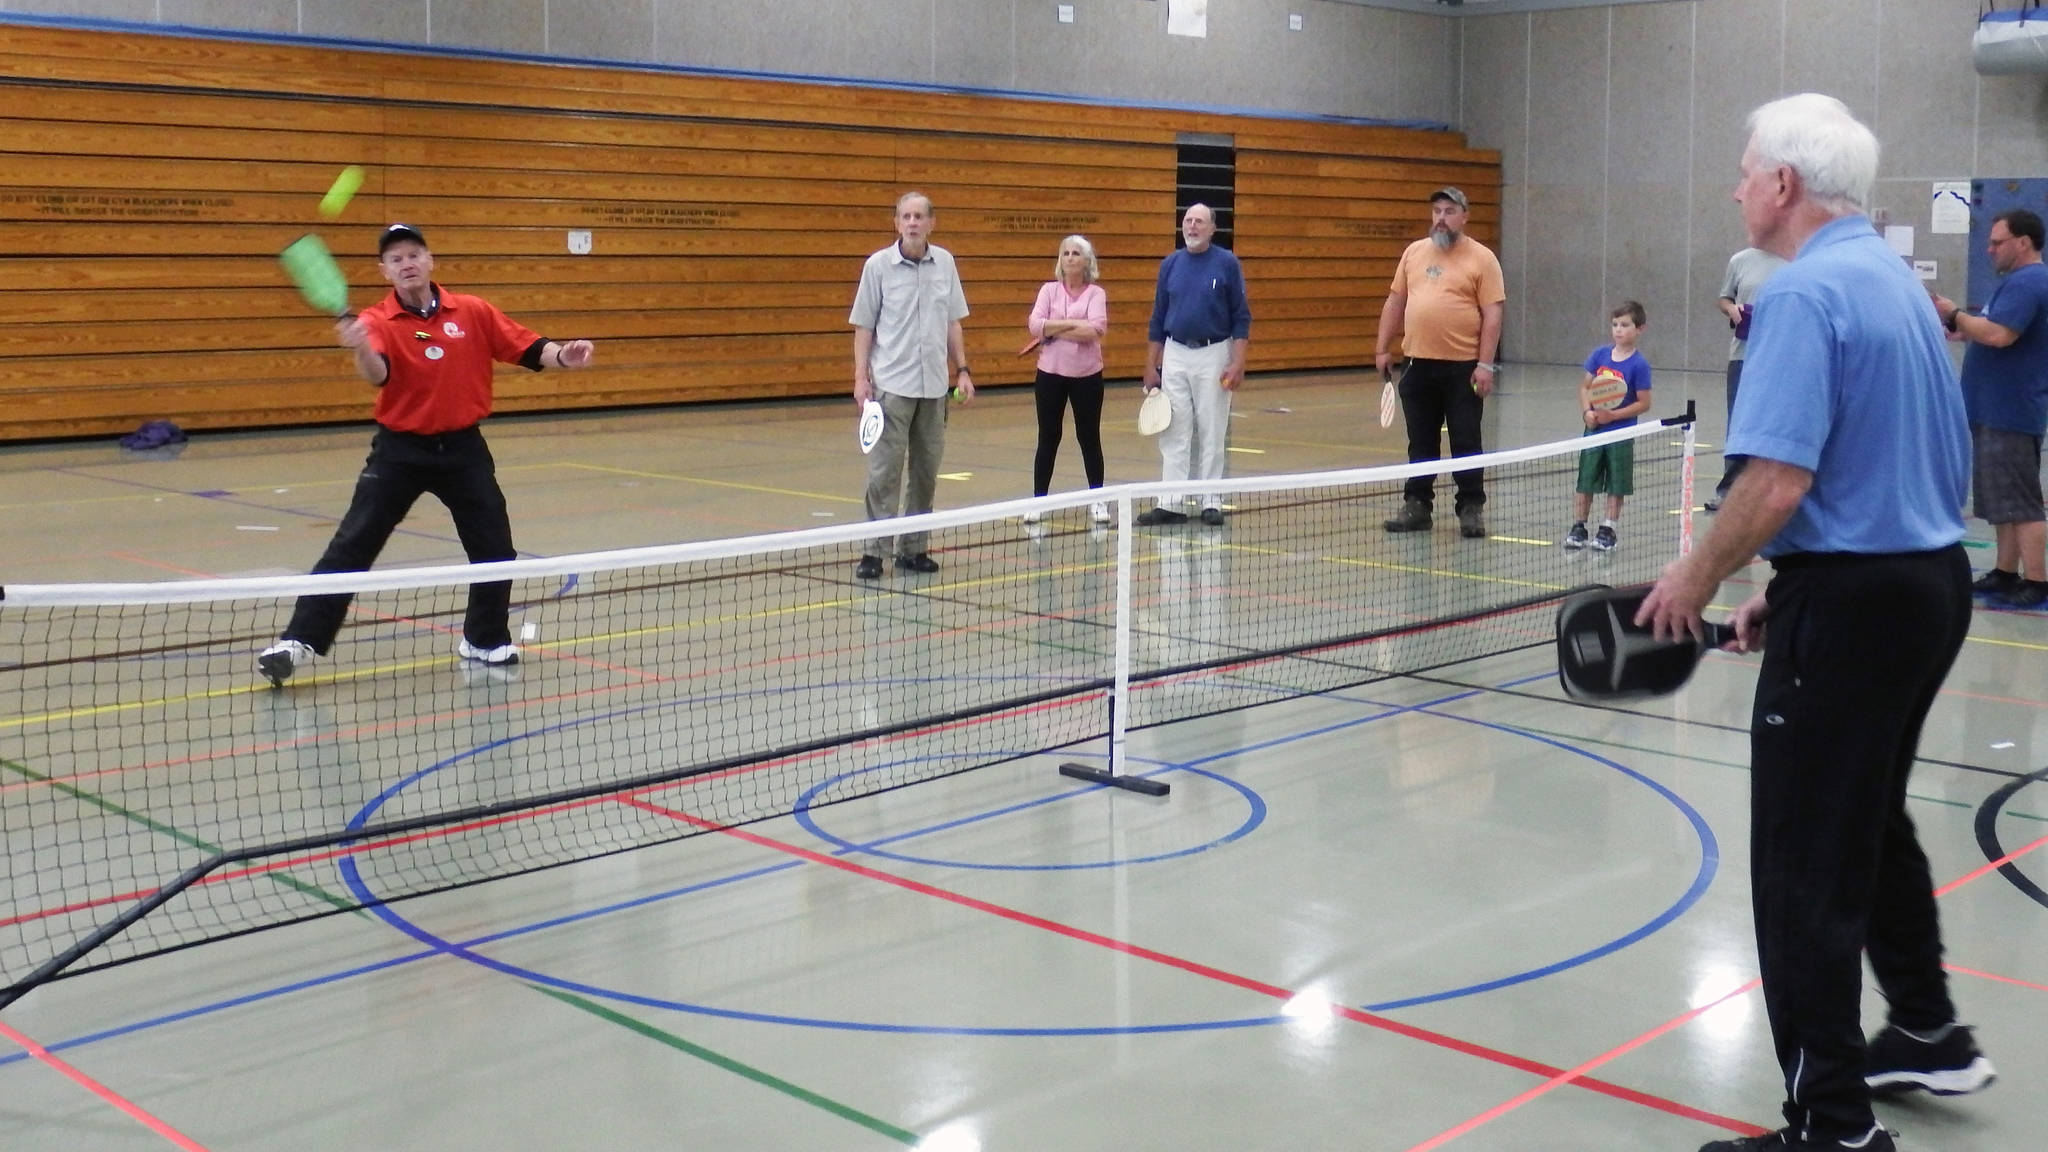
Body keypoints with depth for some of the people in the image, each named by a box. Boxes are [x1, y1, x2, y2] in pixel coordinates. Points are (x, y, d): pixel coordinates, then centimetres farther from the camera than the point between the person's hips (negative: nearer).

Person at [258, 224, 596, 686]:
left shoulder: (473, 312, -1)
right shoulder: (378, 321, -8)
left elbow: (526, 348, 1)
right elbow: (377, 375, -26)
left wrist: (563, 355, -19)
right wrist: (361, 348, -47)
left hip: (463, 447, 2)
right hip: (400, 449, -2)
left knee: (495, 549, 6)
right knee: (351, 547, -5)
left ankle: (485, 639, 28)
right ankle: (298, 641, -1)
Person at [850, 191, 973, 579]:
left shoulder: (945, 263, 7)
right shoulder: (878, 265, -3)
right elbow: (863, 326, -1)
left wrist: (962, 370, 8)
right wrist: (861, 377, -8)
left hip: (934, 386, 4)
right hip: (891, 385, -4)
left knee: (926, 470, 8)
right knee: (885, 471, -5)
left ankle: (913, 547, 17)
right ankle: (875, 551, 0)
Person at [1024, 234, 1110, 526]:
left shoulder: (1096, 293, 0)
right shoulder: (1049, 290, 4)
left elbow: (1096, 329, -17)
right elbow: (1035, 325, -10)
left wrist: (1053, 331, -13)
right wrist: (1073, 323, -16)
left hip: (1087, 374, -1)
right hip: (1050, 373, 1)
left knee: (1089, 437, 7)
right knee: (1048, 439, 6)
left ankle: (1098, 501, 16)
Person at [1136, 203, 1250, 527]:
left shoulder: (1227, 263, -2)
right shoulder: (1170, 264, 7)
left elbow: (1241, 316, -3)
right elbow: (1158, 319, 11)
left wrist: (1238, 361, -11)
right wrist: (1151, 365, 7)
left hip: (1213, 355, -3)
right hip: (1174, 355, 3)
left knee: (1212, 433, 2)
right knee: (1174, 433, 3)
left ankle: (1212, 502, 9)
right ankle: (1170, 503, 6)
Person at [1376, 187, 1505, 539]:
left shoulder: (1482, 258, -3)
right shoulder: (1414, 252, 11)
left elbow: (1492, 315, -7)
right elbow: (1395, 302, 16)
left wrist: (1485, 365, -13)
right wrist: (1383, 348, 11)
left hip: (1463, 368, -4)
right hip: (1419, 365, 4)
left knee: (1466, 443, 2)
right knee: (1421, 443, 11)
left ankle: (1471, 510, 11)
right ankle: (1417, 506, 19)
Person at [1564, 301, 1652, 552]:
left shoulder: (1639, 364, -11)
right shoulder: (1600, 355, 1)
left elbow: (1643, 403, -10)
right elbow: (1585, 386, 9)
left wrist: (1613, 415, -18)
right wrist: (1587, 411, -8)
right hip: (1594, 430, 4)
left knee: (1616, 485, 7)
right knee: (1585, 481, 8)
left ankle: (1607, 530, 17)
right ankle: (1578, 528, 17)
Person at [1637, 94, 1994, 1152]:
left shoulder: (1804, 291, -17)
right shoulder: (1894, 277, 13)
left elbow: (1779, 477, -25)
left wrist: (1698, 578, -10)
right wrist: (1784, 590, 15)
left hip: (1851, 601, -10)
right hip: (1934, 578, 10)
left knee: (1806, 865, -2)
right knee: (1873, 822, 25)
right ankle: (1927, 1036, 39)